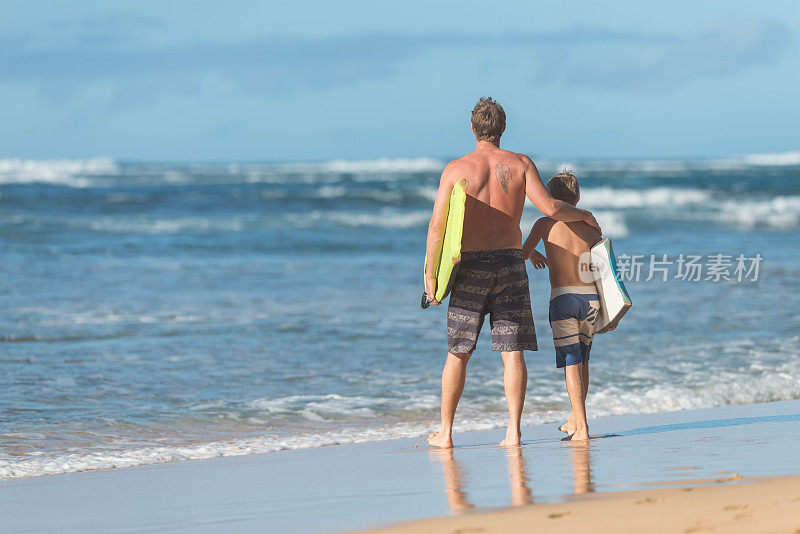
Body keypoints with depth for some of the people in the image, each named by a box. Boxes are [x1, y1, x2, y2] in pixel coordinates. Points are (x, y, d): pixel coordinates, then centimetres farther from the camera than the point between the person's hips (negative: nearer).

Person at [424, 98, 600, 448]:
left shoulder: (456, 169, -2)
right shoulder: (520, 164, 1)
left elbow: (437, 225, -7)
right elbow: (549, 207, -8)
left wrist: (430, 275, -2)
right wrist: (581, 215, 11)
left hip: (471, 266, -1)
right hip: (511, 263, 1)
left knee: (458, 353, 8)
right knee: (512, 352, 1)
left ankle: (445, 432, 11)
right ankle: (513, 431, -5)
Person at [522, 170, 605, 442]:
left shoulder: (545, 224, 1)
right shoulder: (591, 226, 9)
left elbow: (522, 254, 10)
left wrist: (533, 254, 33)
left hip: (562, 298, -3)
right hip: (590, 297, 3)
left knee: (572, 362, -4)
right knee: (582, 360, 18)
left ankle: (581, 428, -10)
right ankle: (575, 419, 29)